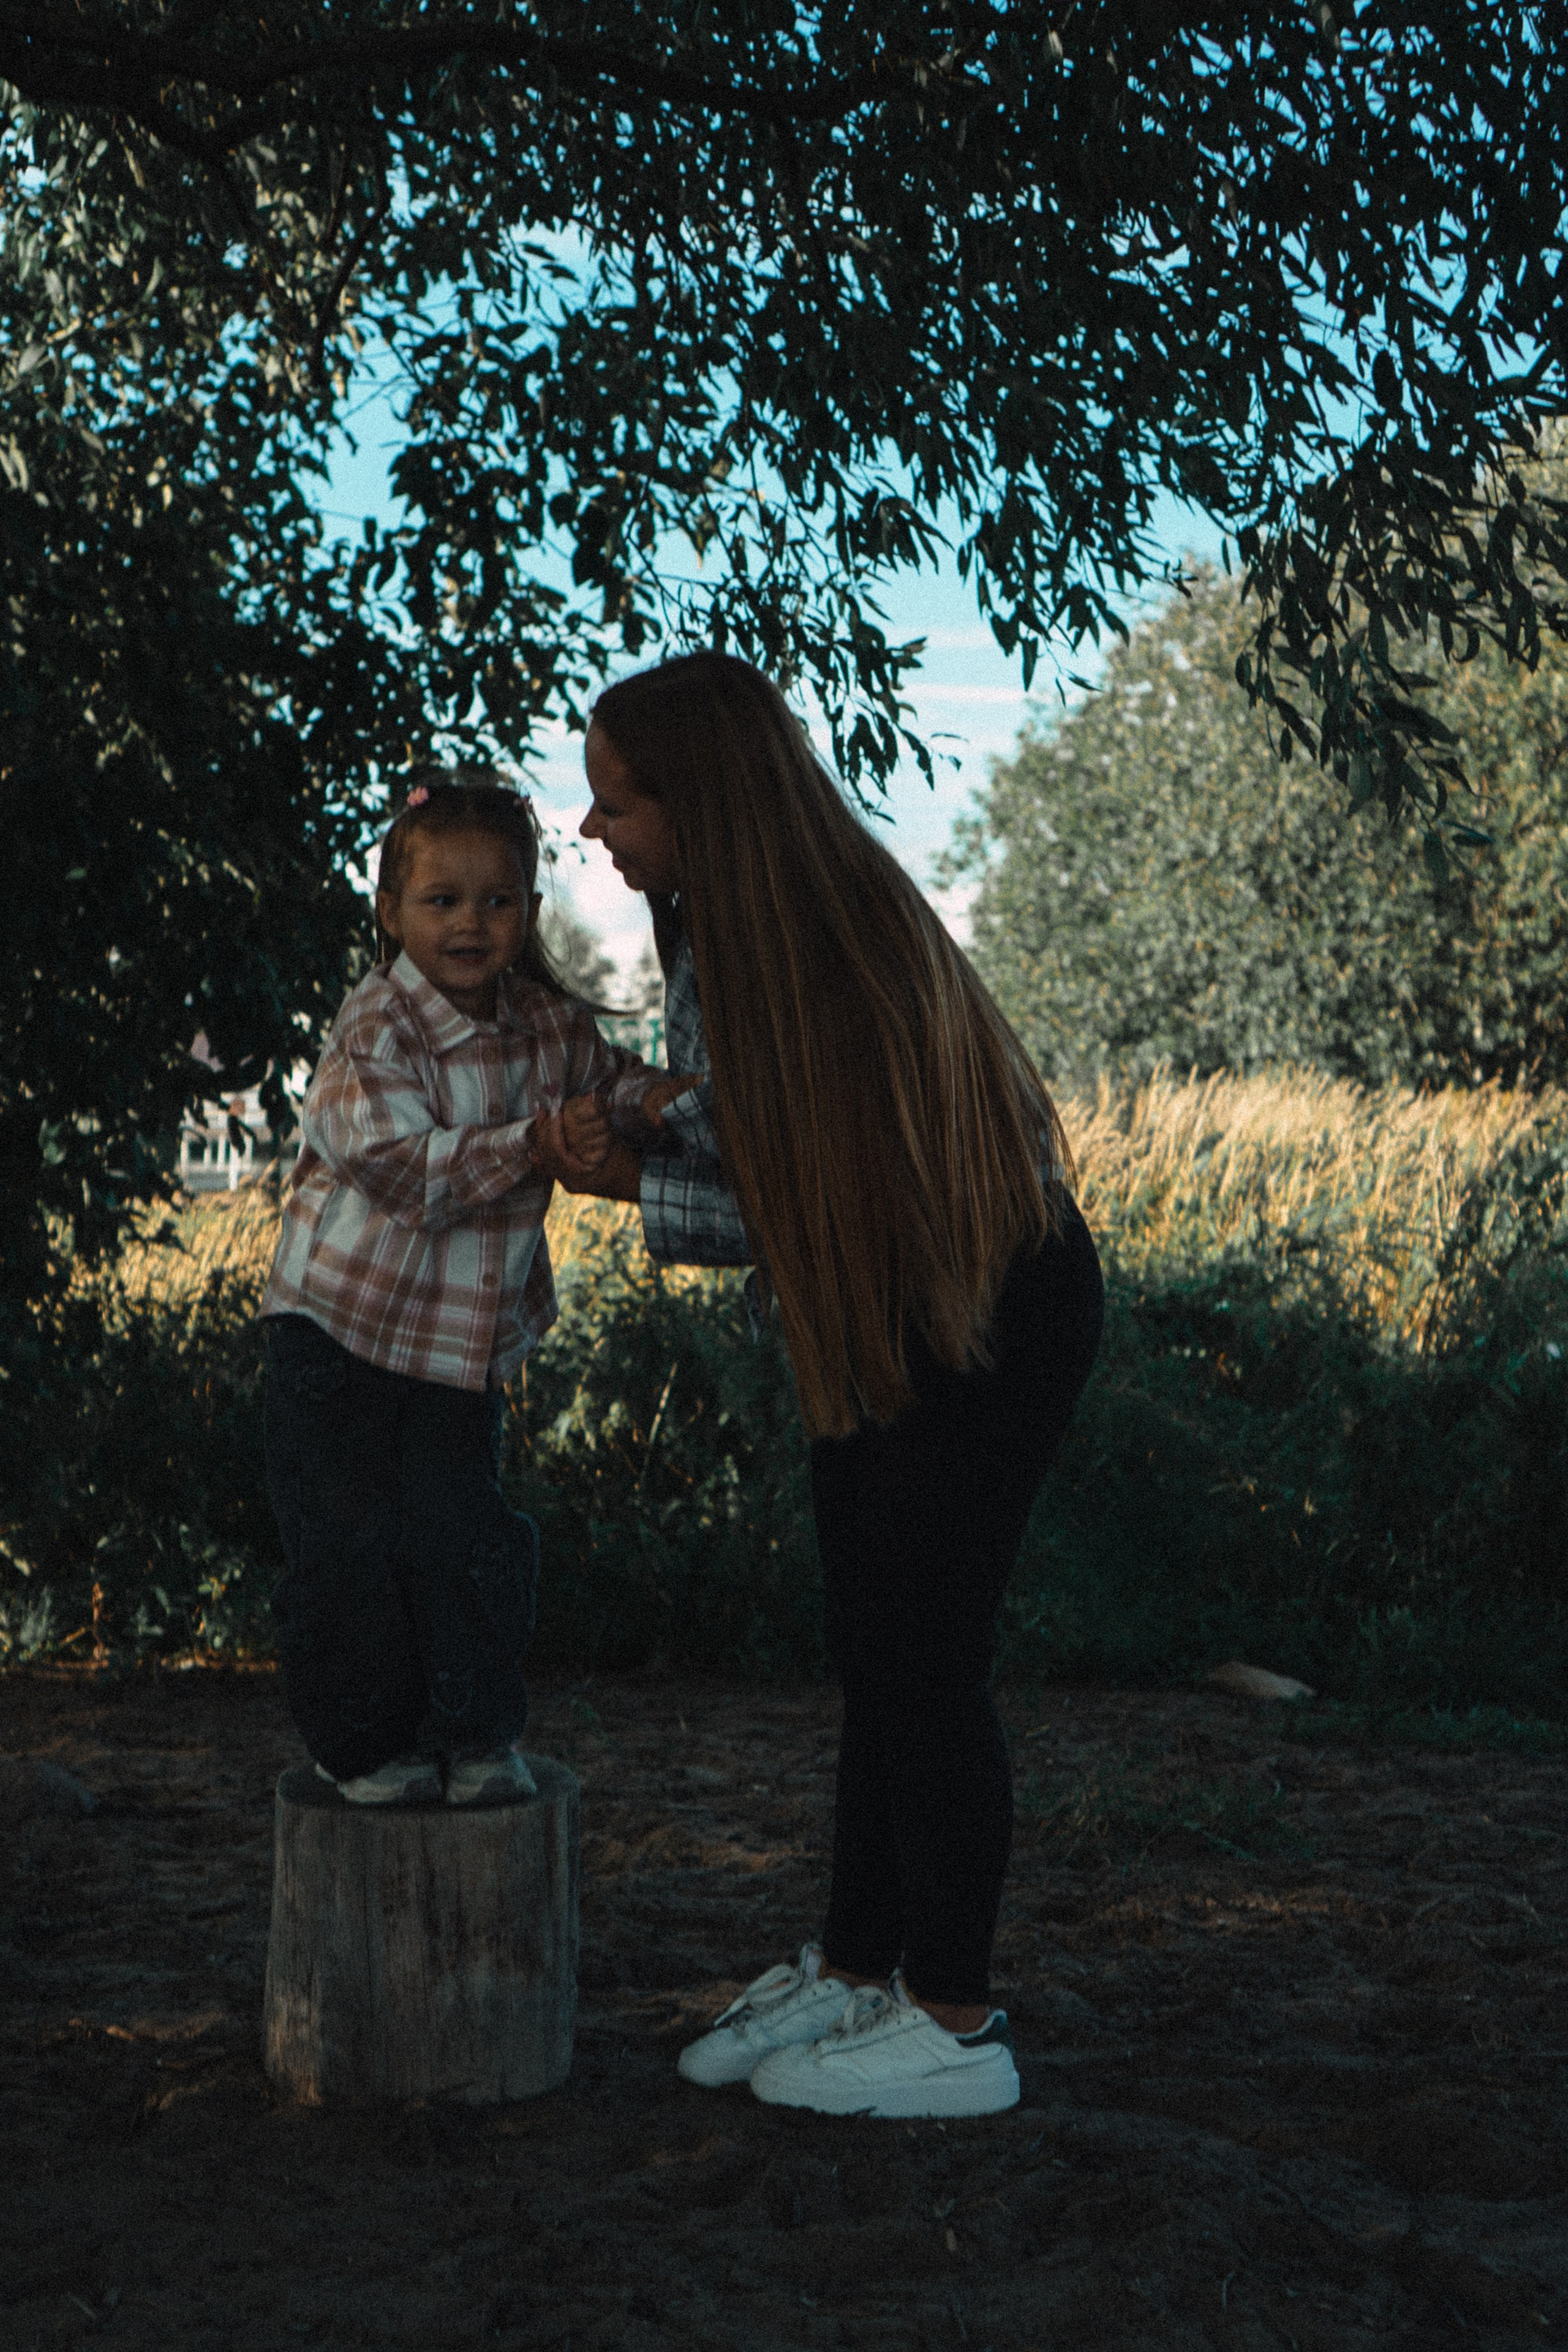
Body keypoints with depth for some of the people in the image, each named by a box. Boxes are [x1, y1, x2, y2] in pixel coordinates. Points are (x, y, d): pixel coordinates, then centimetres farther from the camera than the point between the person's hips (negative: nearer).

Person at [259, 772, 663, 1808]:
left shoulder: (550, 1024, -1)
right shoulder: (375, 1030, -18)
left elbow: (618, 1085, 15)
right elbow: (401, 1167, -28)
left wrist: (653, 1105, -8)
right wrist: (534, 1145, -35)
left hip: (469, 1335, 4)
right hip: (341, 1326, -4)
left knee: (471, 1536, 3)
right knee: (349, 1540, -1)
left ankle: (475, 1736, 18)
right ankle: (365, 1742, 16)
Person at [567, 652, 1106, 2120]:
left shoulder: (839, 937, -26)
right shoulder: (709, 929, 1)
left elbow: (807, 1208, -22)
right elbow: (736, 1148, 11)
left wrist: (616, 1182, -15)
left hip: (995, 1310, -9)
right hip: (882, 1316, 9)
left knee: (925, 1654, -5)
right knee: (867, 1648, 13)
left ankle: (952, 2026, 7)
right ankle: (857, 1972, 25)